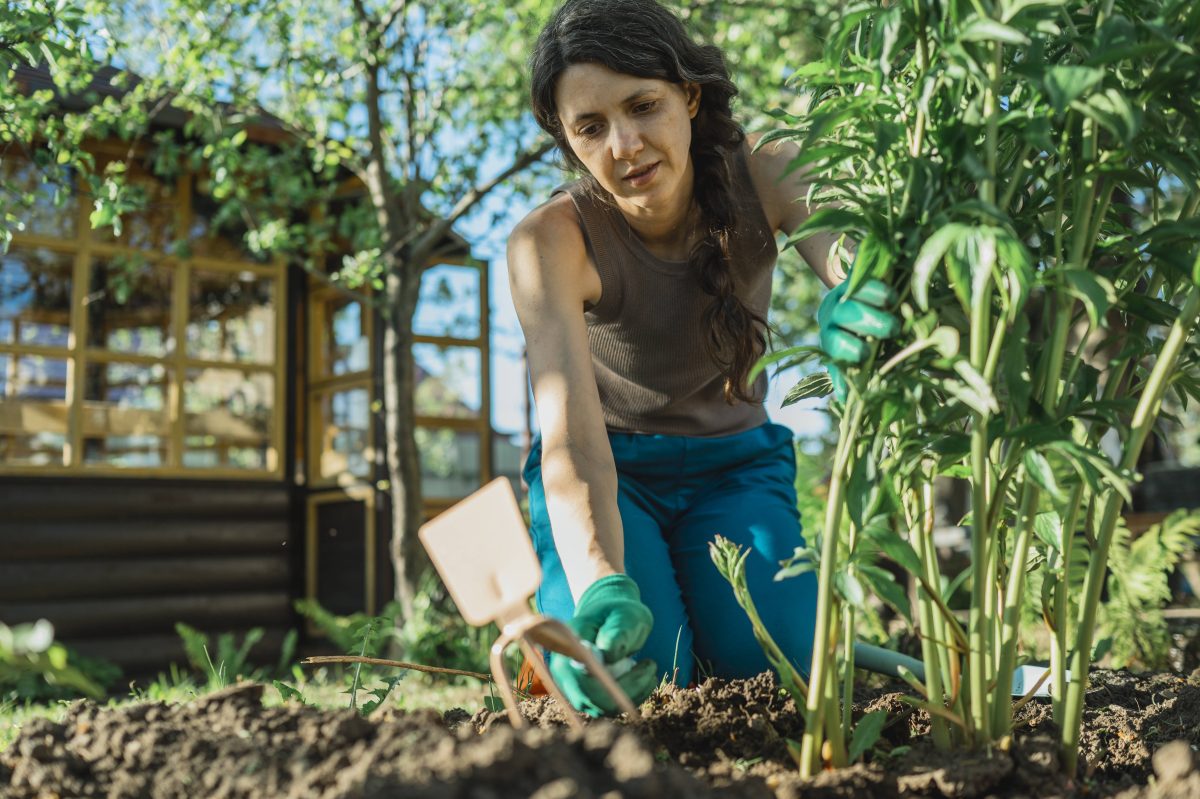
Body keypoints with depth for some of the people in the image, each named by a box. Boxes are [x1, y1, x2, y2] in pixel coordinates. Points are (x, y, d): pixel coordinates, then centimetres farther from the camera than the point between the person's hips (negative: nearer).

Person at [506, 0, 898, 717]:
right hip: (611, 474, -2)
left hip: (733, 464, 2)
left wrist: (867, 291, -63)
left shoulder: (765, 176, -18)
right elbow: (570, 439, -36)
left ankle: (701, 604, 16)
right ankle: (560, 610, 11)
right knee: (631, 677, -25)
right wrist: (603, 588, -55)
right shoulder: (550, 240, -26)